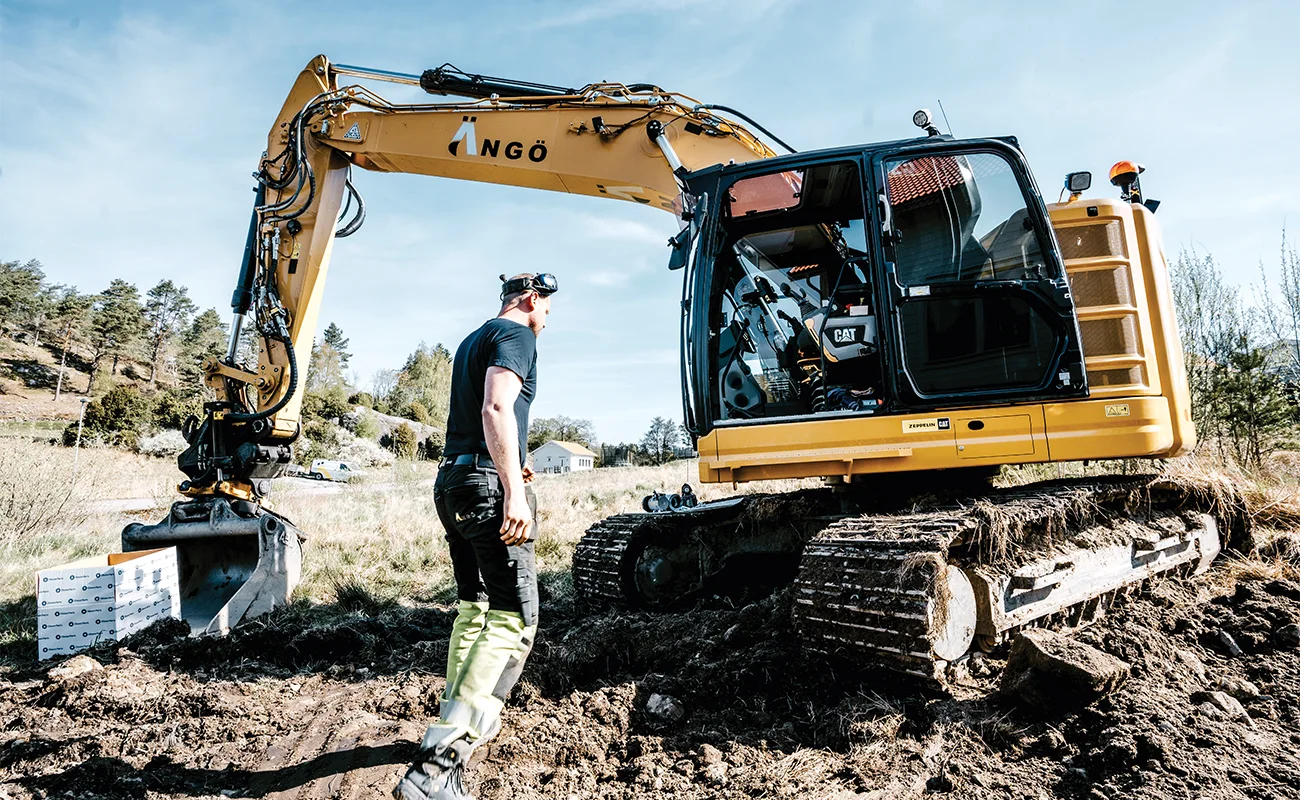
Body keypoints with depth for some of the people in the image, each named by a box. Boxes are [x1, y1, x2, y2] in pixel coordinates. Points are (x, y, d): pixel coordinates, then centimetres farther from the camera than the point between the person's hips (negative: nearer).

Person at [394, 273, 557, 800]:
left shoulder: (472, 341, 24)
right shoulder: (517, 335, -5)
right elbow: (496, 409, -20)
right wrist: (514, 492, -26)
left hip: (453, 482, 10)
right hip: (490, 484, -10)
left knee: (474, 608, 19)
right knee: (513, 619, -12)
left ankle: (462, 722, 30)